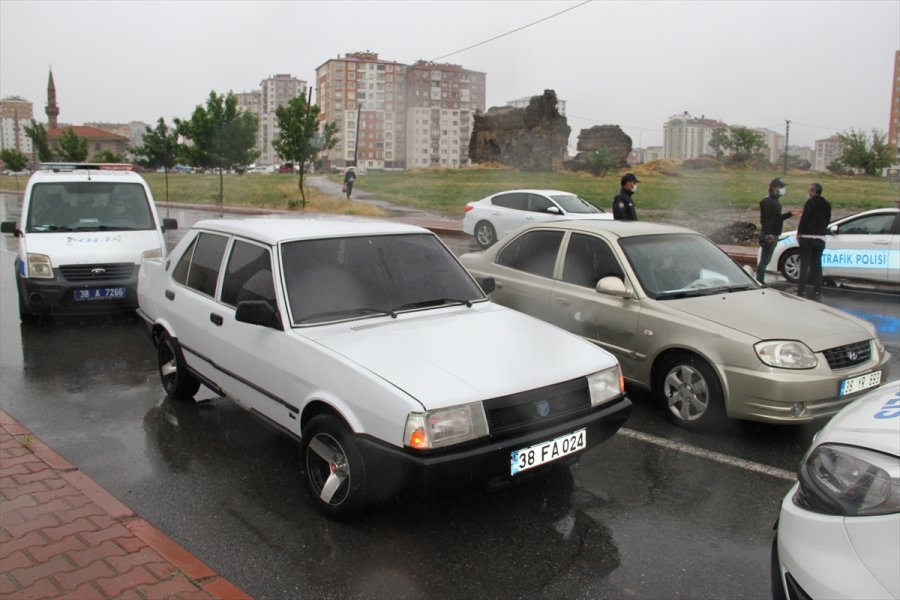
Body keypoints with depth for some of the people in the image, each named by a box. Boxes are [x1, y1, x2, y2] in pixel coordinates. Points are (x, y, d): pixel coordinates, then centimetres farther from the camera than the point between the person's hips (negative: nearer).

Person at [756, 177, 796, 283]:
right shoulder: (767, 202, -13)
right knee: (764, 260, -9)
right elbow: (765, 219, -21)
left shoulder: (775, 201, 18)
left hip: (773, 235, 10)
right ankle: (759, 282, -7)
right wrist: (768, 234, -28)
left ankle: (760, 282, 18)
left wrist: (790, 213, 16)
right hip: (768, 235, -10)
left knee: (766, 259, 13)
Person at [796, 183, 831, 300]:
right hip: (820, 238, 6)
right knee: (817, 265, 9)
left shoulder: (810, 203, -10)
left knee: (804, 265, -3)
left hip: (807, 237, -6)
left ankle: (801, 290, -5)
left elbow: (804, 219, -15)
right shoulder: (827, 205, 11)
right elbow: (827, 221, 15)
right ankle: (817, 291, 7)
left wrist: (799, 233, -7)